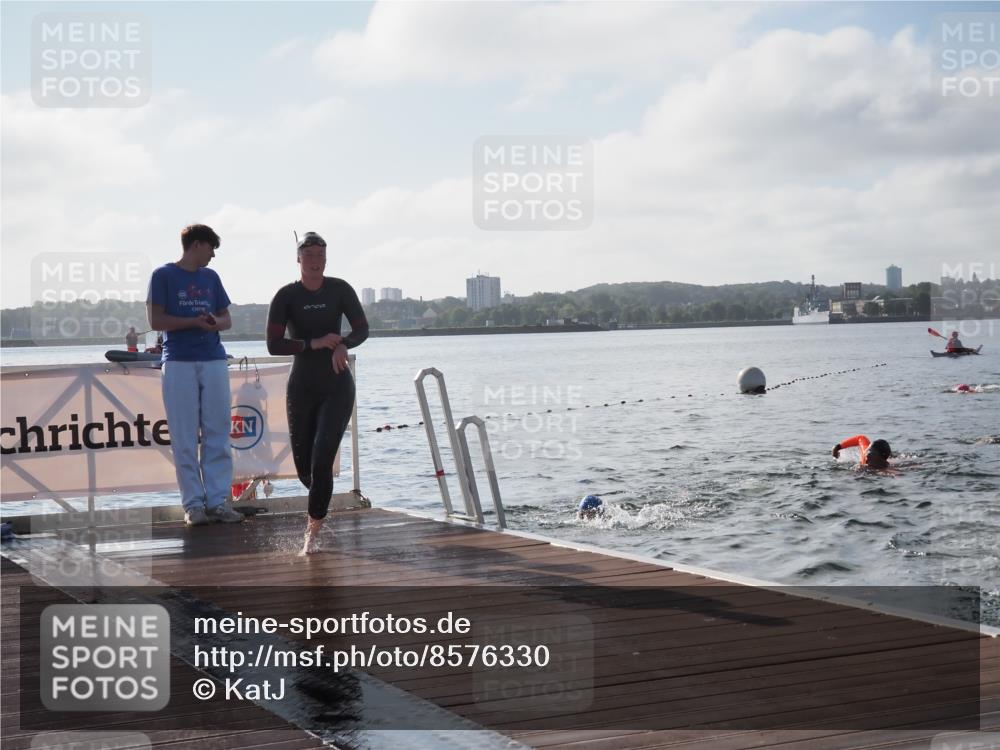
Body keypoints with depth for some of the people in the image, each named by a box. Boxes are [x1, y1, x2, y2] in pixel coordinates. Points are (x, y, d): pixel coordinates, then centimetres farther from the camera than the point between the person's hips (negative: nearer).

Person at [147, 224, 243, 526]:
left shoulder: (211, 277, 16)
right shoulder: (163, 275, 2)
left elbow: (227, 318, 17)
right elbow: (156, 321, -5)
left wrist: (216, 322, -5)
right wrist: (195, 322, -12)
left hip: (214, 361, 5)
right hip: (179, 363, -4)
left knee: (218, 433, 2)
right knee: (185, 438, -3)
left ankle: (218, 500, 5)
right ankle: (193, 503, 1)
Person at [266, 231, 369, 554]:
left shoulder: (340, 290, -2)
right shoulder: (287, 296, -6)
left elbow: (362, 328, 2)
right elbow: (274, 345, -11)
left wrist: (343, 344, -20)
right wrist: (315, 343, -22)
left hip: (337, 386, -1)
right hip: (301, 388, 1)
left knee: (322, 460, -14)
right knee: (304, 466, 7)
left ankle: (312, 533, -6)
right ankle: (319, 506, 42)